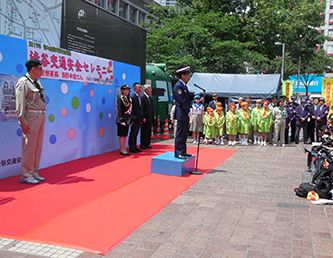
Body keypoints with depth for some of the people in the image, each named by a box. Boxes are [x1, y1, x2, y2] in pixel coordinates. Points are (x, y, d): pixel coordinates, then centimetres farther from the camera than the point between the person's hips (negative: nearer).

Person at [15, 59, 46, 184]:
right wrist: (22, 121, -17)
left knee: (38, 146, 12)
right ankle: (25, 175, 4)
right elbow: (20, 103, -13)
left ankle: (34, 173, 21)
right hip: (31, 117, -8)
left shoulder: (37, 82, 15)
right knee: (29, 146, -5)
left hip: (41, 116, 8)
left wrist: (42, 115, 10)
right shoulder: (23, 82, -9)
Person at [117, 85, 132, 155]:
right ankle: (121, 150, 1)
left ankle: (124, 149, 16)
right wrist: (121, 120, -20)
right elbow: (119, 110, -15)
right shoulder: (120, 98, -9)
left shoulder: (128, 99, 14)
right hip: (122, 119, -8)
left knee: (125, 135, 10)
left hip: (127, 119, 8)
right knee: (121, 135, -3)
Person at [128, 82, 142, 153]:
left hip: (138, 119, 8)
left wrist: (141, 117, 13)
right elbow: (131, 108, -18)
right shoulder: (132, 97, -13)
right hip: (134, 119, -8)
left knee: (135, 133, 13)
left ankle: (134, 147, 20)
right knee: (133, 133, -1)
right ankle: (131, 148, 6)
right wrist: (132, 118, -23)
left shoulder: (139, 97, 12)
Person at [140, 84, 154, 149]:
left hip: (150, 118, 8)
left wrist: (152, 117, 12)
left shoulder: (150, 97, 15)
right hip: (145, 118, -8)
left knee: (149, 131, 10)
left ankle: (147, 144, 17)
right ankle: (143, 145, 3)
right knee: (144, 131, -3)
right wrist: (143, 118, -18)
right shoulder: (142, 97, -10)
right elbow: (141, 108, -15)